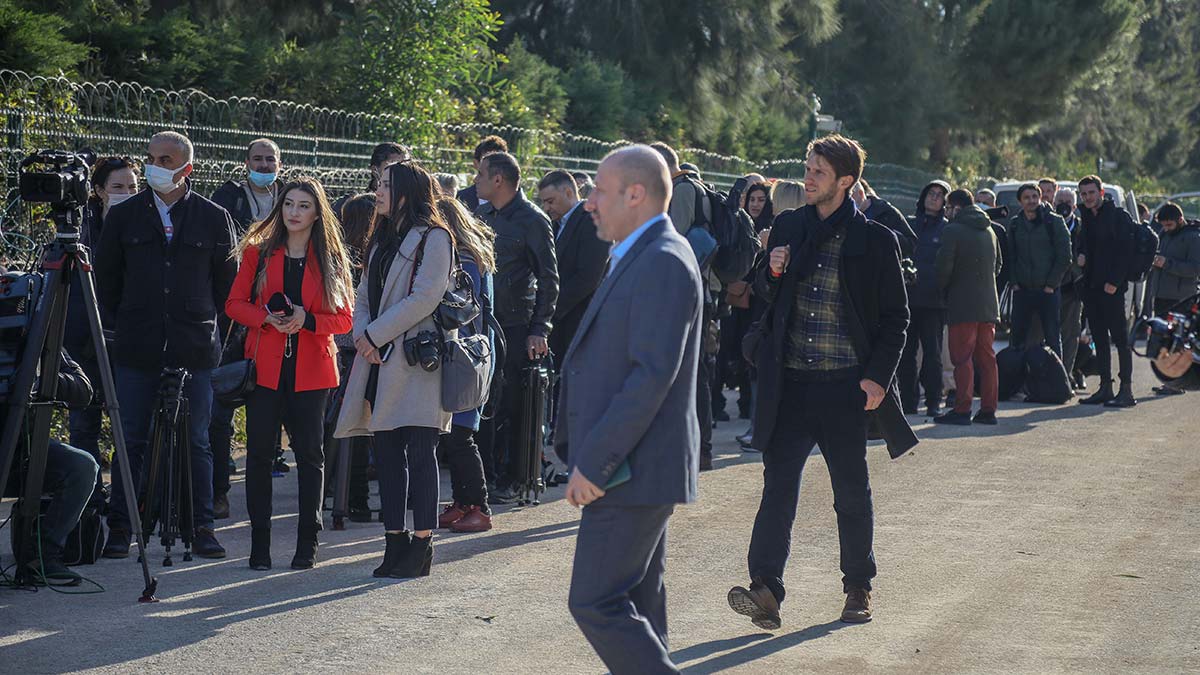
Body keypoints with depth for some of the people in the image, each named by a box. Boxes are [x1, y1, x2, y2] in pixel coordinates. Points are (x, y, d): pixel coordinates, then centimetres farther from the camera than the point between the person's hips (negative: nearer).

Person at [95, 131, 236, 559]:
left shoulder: (214, 218, 5)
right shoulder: (124, 216, 7)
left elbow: (228, 282, 12)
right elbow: (105, 278, 14)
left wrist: (201, 321, 11)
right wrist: (128, 320, 12)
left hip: (196, 348, -1)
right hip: (137, 349, 1)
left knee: (197, 441, 3)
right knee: (131, 441, 3)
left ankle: (203, 529, 10)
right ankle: (119, 528, 10)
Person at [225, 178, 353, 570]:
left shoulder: (331, 259, 7)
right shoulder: (258, 252, 8)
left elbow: (343, 319, 3)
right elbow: (235, 304, 6)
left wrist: (307, 321, -15)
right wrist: (267, 317, -13)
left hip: (310, 371, 0)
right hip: (265, 368, 0)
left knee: (309, 453, 3)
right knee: (259, 453, -1)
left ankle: (307, 543, 10)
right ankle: (259, 542, 5)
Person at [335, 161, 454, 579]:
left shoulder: (433, 238, -5)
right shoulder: (383, 241, 21)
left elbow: (424, 297, -15)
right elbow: (364, 297, 18)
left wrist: (376, 334, -13)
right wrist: (362, 334, -2)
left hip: (419, 360, -8)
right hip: (381, 362, 8)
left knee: (419, 453, -6)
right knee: (387, 453, 7)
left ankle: (421, 544, -4)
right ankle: (396, 541, 13)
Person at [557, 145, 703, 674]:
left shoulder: (663, 263, -16)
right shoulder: (641, 259, 17)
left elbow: (653, 374, -24)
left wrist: (594, 462, -23)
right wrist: (589, 454, 16)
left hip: (632, 470, -11)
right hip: (628, 468, 11)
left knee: (596, 603, -11)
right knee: (635, 604, 15)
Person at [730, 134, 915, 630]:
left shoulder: (875, 241, -2)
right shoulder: (788, 228, 9)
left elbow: (895, 317, 1)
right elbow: (766, 297, 19)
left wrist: (878, 376, -9)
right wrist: (772, 273, -4)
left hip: (845, 385, -2)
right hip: (790, 383, 3)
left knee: (852, 491, 8)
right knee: (778, 483, -6)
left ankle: (858, 589, 23)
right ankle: (765, 591, -12)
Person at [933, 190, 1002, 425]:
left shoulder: (953, 231, -9)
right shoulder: (989, 231, 13)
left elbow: (943, 267, -13)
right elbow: (998, 265, 20)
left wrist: (942, 290, 4)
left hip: (963, 305, -7)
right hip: (989, 304, 7)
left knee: (962, 358, -5)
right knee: (987, 357, 9)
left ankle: (962, 409, -7)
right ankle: (988, 409, 9)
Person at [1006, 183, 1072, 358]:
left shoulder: (1054, 221, -2)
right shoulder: (1014, 224, 8)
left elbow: (1064, 257, -4)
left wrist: (1051, 284, -8)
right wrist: (1014, 282, 2)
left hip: (1048, 291, -3)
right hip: (1022, 291, 3)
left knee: (1053, 337, 1)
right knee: (1018, 337, 5)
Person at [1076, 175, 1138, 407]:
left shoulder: (1118, 216, -5)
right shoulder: (1085, 218, 15)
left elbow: (1125, 251, -11)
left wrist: (1114, 281, -17)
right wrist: (1081, 256, 0)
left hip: (1112, 287, -7)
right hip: (1090, 287, 7)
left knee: (1119, 338, -7)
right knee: (1099, 339, 8)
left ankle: (1127, 390, -7)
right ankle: (1105, 387, 13)